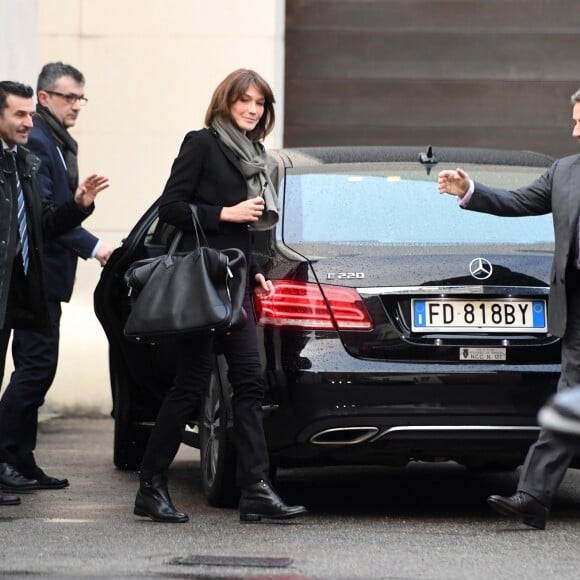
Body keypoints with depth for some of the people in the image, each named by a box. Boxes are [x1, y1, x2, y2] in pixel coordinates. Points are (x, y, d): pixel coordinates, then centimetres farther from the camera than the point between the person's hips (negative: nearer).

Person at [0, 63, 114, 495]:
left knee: (36, 366, 10)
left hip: (47, 272, 10)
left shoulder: (62, 143, 19)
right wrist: (92, 246, -22)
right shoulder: (35, 142, -14)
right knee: (38, 365, -10)